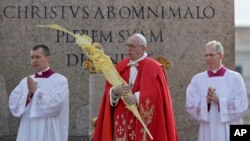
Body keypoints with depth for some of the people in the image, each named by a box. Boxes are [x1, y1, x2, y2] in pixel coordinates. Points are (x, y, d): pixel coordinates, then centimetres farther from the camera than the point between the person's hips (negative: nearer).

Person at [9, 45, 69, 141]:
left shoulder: (60, 80, -4)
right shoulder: (25, 81, 12)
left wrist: (36, 91, -9)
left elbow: (55, 104, -16)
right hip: (27, 133, 5)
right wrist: (28, 94, -10)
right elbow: (13, 104, 5)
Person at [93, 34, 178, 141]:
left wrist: (137, 98, -25)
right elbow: (109, 89, 7)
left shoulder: (153, 68, -4)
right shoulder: (121, 66, 11)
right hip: (122, 121, 4)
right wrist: (115, 91, -16)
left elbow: (156, 93, -13)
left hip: (143, 121, -4)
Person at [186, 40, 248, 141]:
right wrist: (206, 102, -17)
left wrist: (219, 101, -16)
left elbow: (242, 105, -6)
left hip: (230, 132, -1)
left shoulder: (235, 78, 1)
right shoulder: (197, 79, 7)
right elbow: (190, 105, 1)